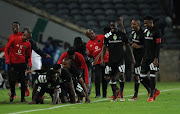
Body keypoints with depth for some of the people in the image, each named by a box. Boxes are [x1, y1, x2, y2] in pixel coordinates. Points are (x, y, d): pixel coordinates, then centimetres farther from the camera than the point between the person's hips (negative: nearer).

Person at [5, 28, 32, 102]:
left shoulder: (28, 44, 4)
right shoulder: (14, 40, -6)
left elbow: (29, 55, 15)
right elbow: (6, 48, -1)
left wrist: (30, 64, 1)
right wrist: (7, 60, -7)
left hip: (22, 63, 2)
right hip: (12, 63, -2)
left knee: (22, 81, -1)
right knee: (12, 80, -4)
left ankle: (23, 98, 7)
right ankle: (12, 94, 22)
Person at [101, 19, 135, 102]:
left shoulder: (122, 35, 2)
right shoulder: (107, 36, 4)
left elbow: (127, 46, 8)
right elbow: (104, 48, 7)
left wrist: (132, 56, 7)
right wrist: (102, 58, -2)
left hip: (120, 59, -2)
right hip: (111, 59, 2)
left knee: (121, 75, -17)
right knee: (112, 78, 3)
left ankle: (121, 94, -3)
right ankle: (115, 97, 11)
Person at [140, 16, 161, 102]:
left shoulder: (156, 32, -9)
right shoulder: (145, 31, 14)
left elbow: (158, 46, -12)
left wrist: (156, 59, -18)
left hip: (153, 58, -8)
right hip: (146, 57, 8)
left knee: (152, 76, -5)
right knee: (142, 76, 3)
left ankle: (152, 96, 3)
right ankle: (155, 91, 17)